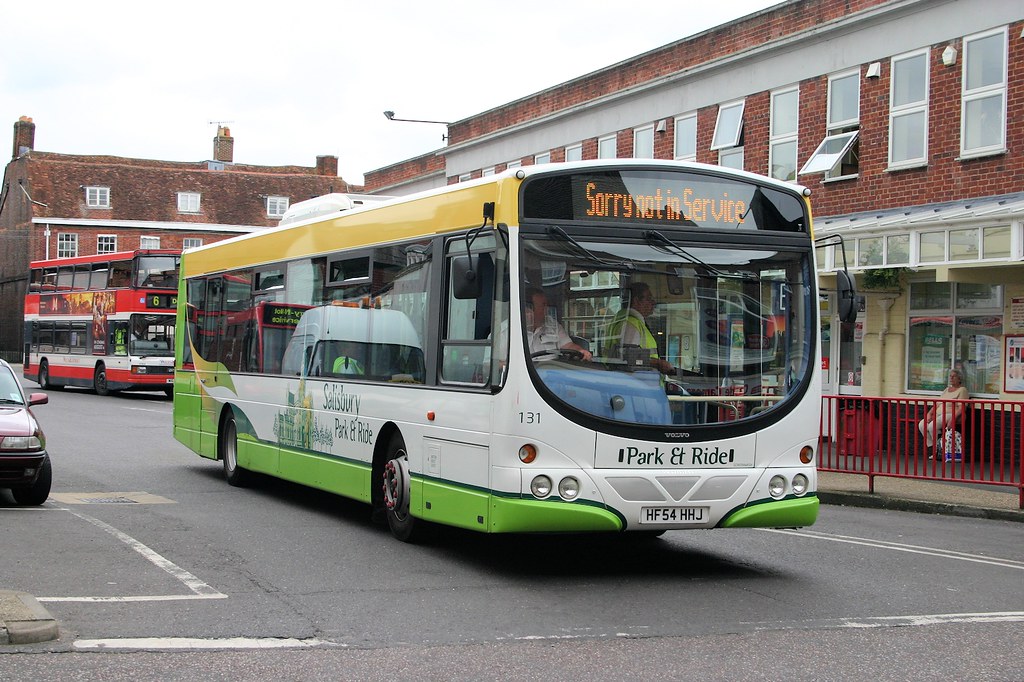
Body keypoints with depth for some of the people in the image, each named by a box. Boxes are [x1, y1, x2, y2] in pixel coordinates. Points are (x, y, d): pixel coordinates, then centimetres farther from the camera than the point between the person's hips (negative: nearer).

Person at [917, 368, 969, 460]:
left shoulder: (962, 390, 1)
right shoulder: (947, 389, 26)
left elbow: (961, 408, -13)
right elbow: (937, 404, 21)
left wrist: (953, 419, -26)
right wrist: (929, 413, 4)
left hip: (951, 414, -8)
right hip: (938, 414, 8)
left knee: (932, 426, -32)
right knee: (922, 424, -15)